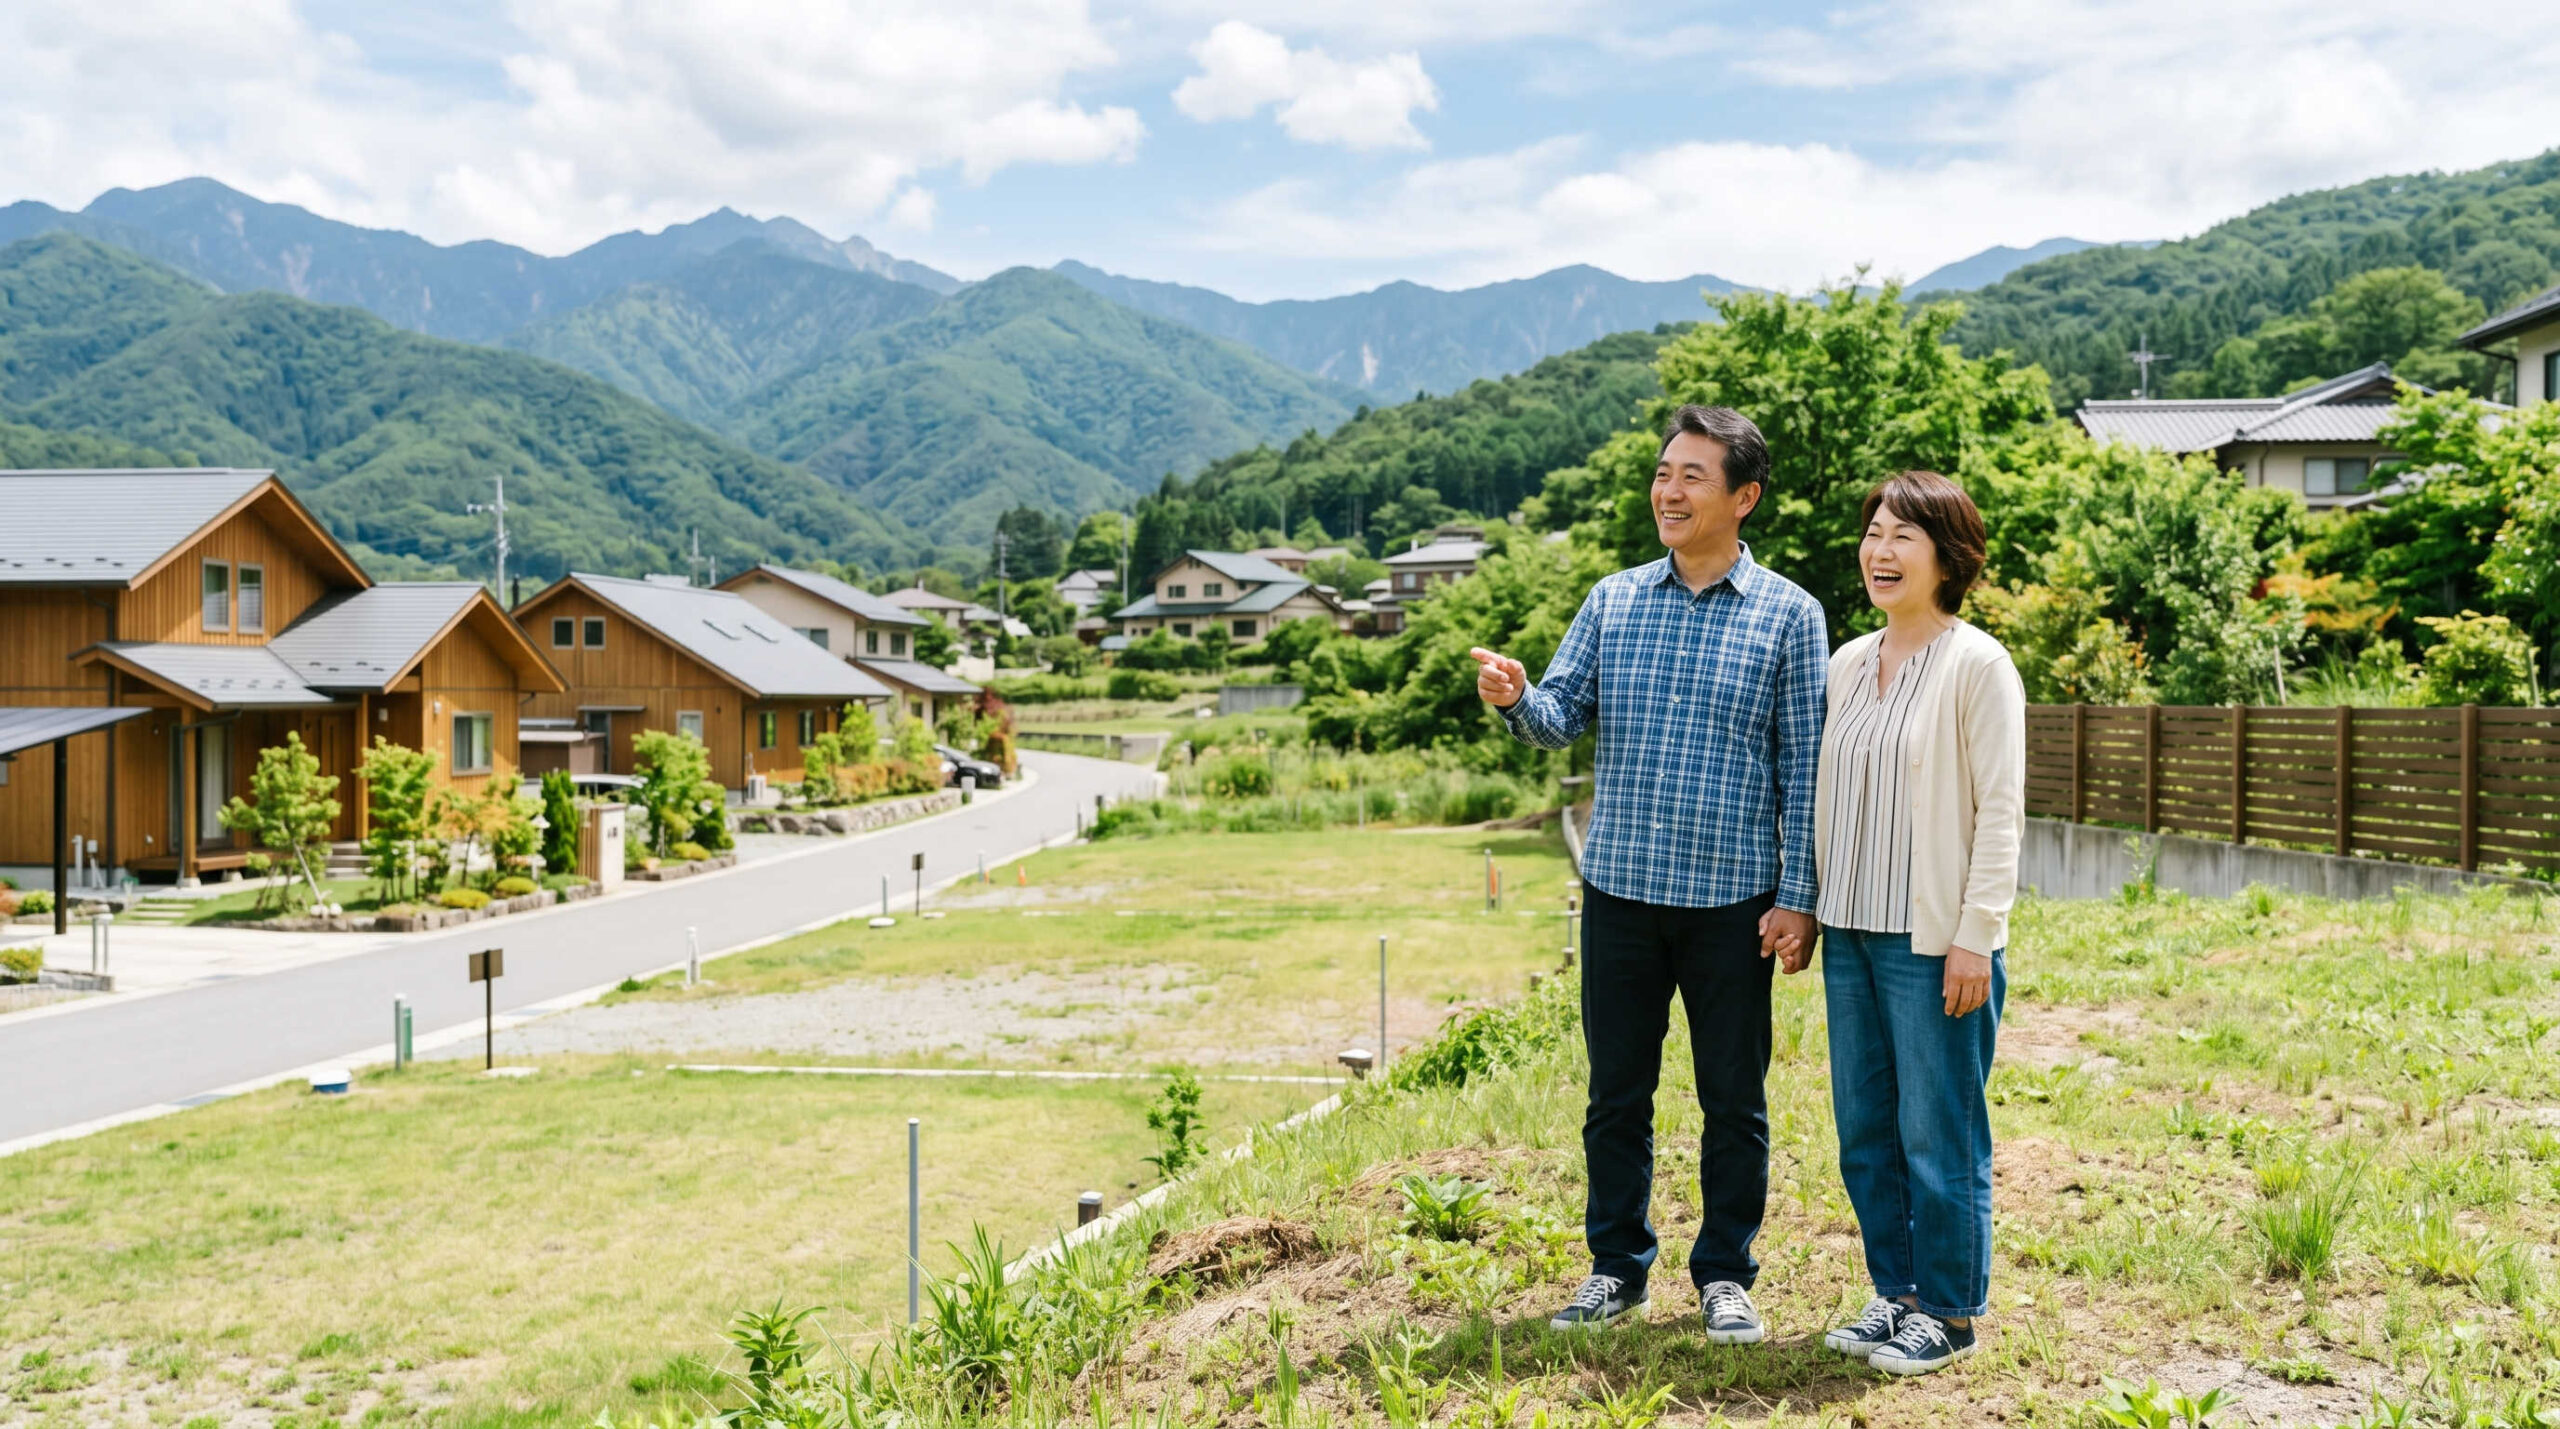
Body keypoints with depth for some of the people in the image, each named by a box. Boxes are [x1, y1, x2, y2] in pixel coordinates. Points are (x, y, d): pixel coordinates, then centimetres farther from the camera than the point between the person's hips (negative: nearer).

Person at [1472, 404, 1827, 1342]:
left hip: (1733, 897, -2)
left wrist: (1797, 899, -6)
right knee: (1616, 1092, 10)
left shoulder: (1788, 615, -1)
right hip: (1619, 888, 2)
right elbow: (1562, 717, 2)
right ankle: (1617, 1267, 25)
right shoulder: (1613, 601, 7)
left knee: (1733, 1100, 9)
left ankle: (1725, 1274, 25)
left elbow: (1804, 768, -2)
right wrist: (1516, 700, -22)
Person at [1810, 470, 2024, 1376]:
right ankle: (1896, 1293, 27)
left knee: (1939, 1134, 2)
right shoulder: (1848, 665, 11)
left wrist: (1975, 936, -15)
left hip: (1934, 941, -7)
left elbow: (1999, 811, -10)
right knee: (1865, 1130, 13)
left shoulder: (1977, 665, -8)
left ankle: (1949, 1314, 17)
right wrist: (1806, 903, 14)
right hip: (1851, 931, 7)